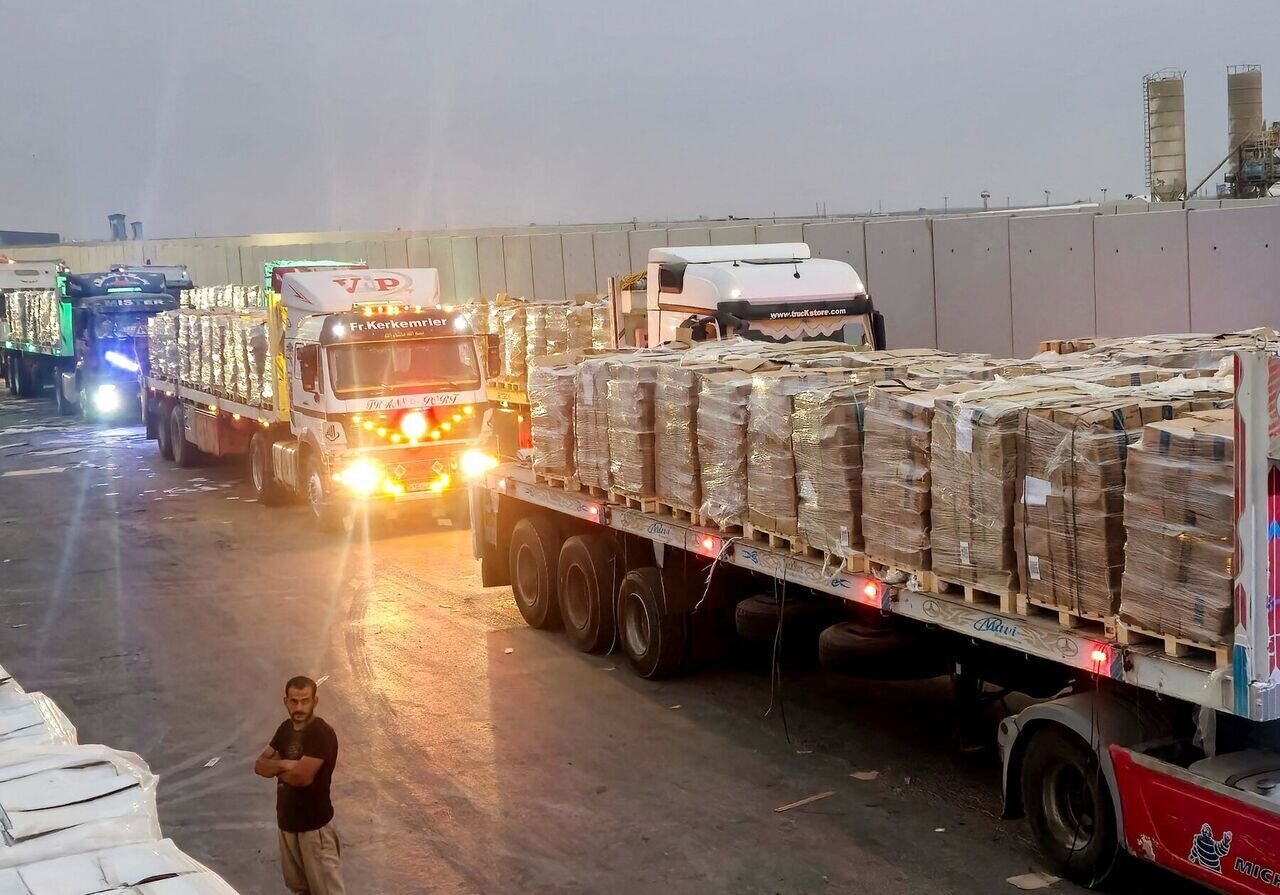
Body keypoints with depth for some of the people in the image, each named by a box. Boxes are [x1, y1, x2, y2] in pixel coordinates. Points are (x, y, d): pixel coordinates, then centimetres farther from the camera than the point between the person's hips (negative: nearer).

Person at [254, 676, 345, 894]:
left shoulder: (322, 734, -20)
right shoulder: (286, 729, 6)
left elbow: (302, 776, -27)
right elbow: (259, 765, 3)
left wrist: (275, 767, -8)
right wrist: (284, 764, -17)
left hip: (314, 825, -8)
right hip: (287, 821, 8)